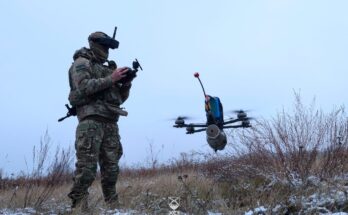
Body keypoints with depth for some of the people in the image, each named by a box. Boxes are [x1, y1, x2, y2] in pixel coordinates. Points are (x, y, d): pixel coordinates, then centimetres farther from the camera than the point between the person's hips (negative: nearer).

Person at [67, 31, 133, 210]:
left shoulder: (107, 68, 25)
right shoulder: (81, 63, 5)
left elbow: (121, 98, 24)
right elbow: (84, 87, -13)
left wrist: (126, 82, 4)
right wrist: (111, 79, -12)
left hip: (110, 123, 7)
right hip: (91, 120, -7)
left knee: (111, 168, 5)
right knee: (87, 168, -14)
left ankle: (112, 206, 9)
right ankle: (78, 207, -11)